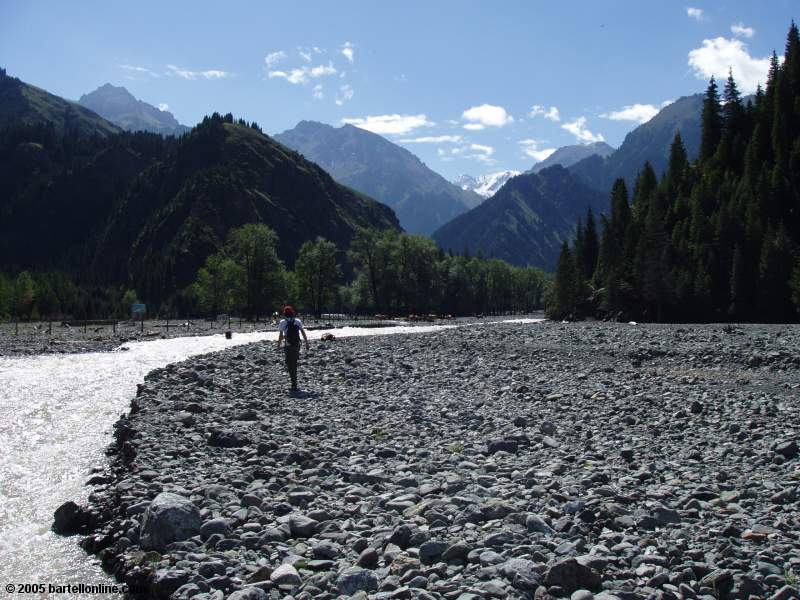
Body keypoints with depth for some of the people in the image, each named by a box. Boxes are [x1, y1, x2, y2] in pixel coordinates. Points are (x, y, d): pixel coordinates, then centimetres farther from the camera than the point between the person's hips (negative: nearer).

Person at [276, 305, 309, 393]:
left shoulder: (283, 322, -3)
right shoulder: (298, 321, 4)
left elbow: (281, 335, -6)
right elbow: (303, 333, -2)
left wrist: (279, 345, 5)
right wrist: (307, 344, 1)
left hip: (288, 346, -3)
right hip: (297, 346, 3)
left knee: (290, 366, 2)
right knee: (294, 364, 18)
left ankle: (294, 386, -7)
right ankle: (294, 385, 24)